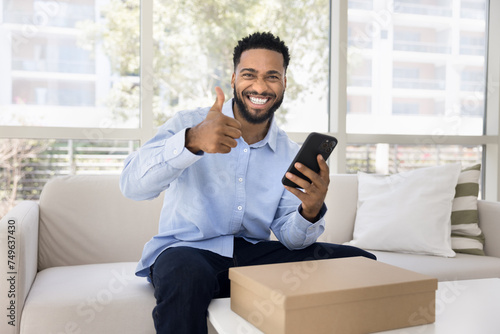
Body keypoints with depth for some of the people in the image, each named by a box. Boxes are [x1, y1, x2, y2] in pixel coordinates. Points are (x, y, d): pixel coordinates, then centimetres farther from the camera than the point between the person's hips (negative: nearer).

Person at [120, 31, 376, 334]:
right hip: (186, 250, -3)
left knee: (359, 261, -9)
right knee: (185, 274, -40)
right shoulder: (190, 124, -5)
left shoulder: (291, 155, 6)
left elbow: (289, 237, 3)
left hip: (254, 253, 4)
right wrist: (191, 141, -38)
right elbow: (132, 185, -20)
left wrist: (311, 212, -22)